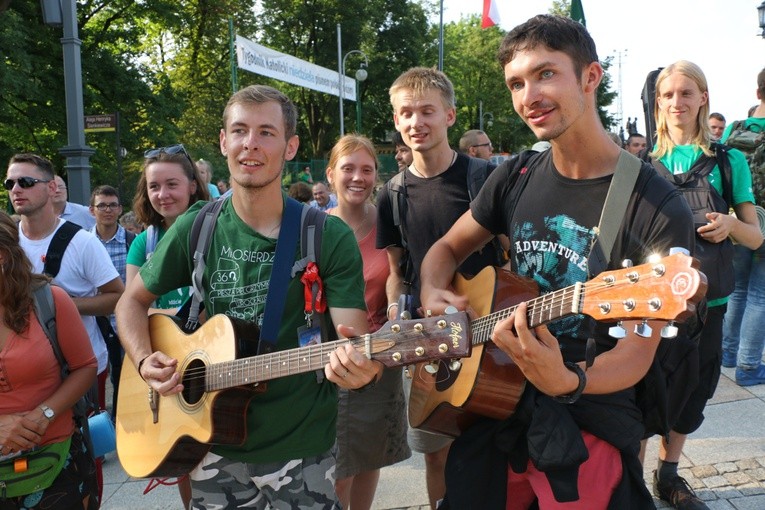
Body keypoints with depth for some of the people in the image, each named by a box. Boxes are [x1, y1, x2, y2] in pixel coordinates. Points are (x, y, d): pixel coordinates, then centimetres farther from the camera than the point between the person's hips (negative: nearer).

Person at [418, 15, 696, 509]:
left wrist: (569, 381, -35)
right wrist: (433, 294, -10)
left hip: (591, 430, -4)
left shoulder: (659, 209, -16)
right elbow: (448, 248, 11)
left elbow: (638, 353, -16)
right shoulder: (516, 178, -2)